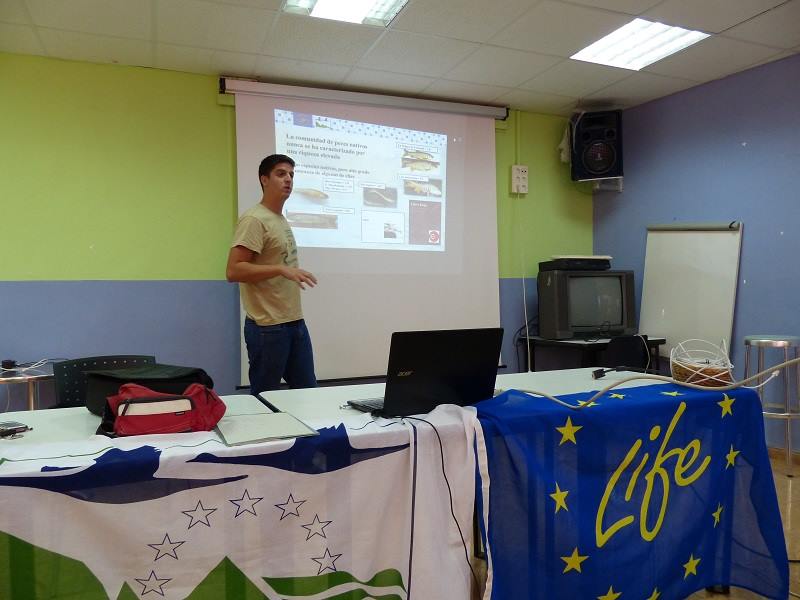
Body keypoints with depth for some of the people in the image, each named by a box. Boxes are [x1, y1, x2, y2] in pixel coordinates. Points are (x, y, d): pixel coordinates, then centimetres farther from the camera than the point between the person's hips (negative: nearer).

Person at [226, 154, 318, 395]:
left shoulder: (282, 220, 14)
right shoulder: (254, 219, -12)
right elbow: (233, 271, -20)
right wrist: (281, 269, -26)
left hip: (296, 323, 9)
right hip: (268, 327, -8)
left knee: (308, 391, 13)